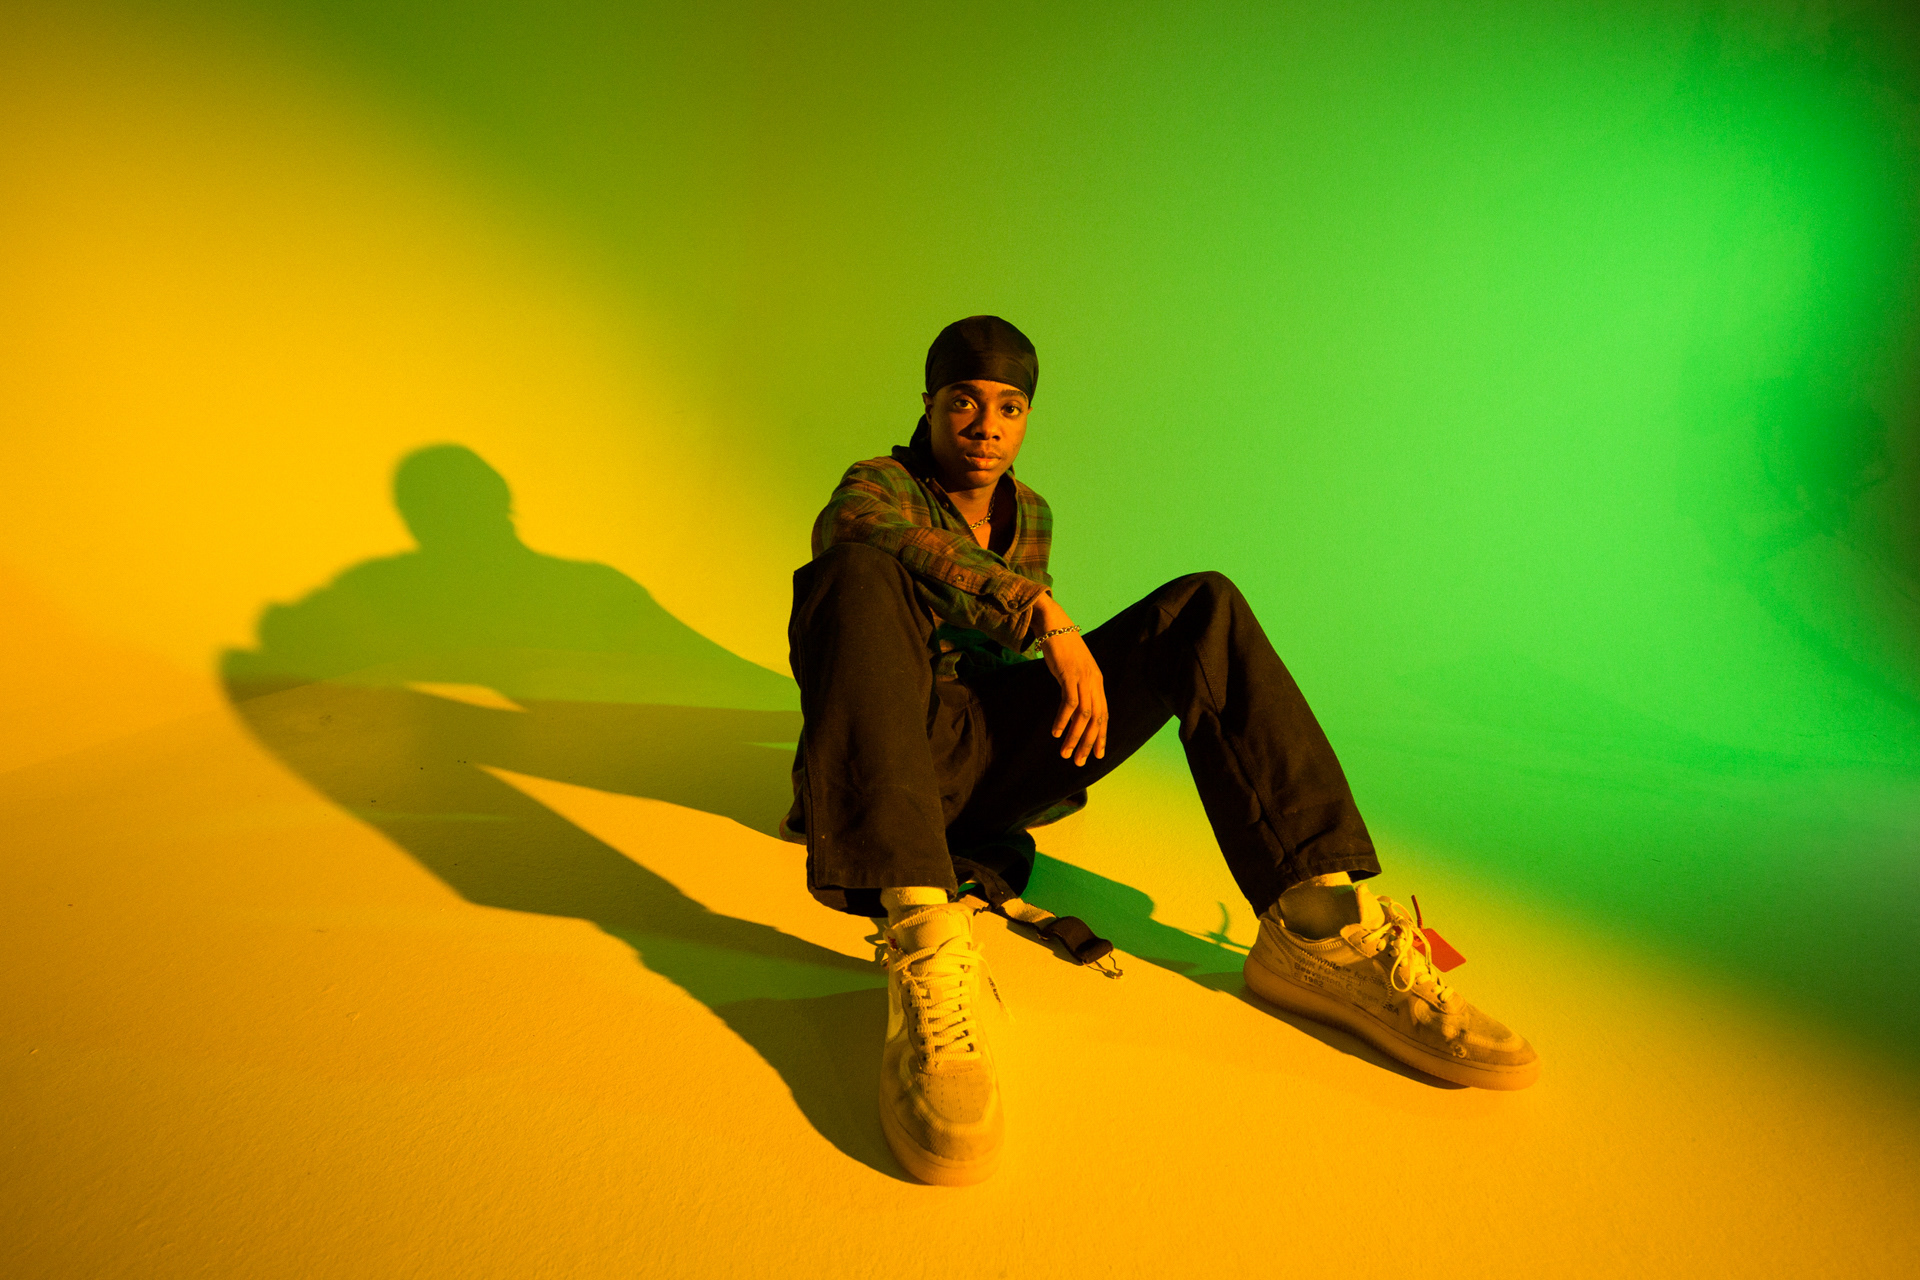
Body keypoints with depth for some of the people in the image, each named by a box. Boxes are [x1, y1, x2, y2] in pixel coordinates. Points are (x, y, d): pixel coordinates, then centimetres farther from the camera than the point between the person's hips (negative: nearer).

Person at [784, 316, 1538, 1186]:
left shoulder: (1031, 516, 22)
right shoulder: (879, 484, 2)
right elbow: (852, 526, -25)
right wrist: (1043, 616, -29)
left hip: (997, 758, 5)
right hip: (898, 757, -4)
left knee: (1203, 609, -8)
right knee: (861, 578, -33)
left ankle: (1319, 921, -23)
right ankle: (922, 938, -51)